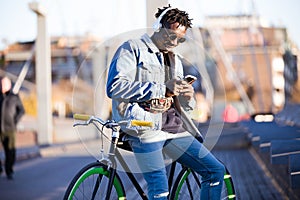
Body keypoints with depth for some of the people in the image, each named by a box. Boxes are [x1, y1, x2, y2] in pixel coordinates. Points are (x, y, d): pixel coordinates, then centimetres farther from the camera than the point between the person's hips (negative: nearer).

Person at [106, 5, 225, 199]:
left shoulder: (175, 60, 25)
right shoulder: (132, 49, 3)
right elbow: (116, 87, -13)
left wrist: (188, 97, -1)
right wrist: (162, 89, -14)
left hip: (172, 128, 7)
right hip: (146, 126, -7)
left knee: (216, 170, 2)